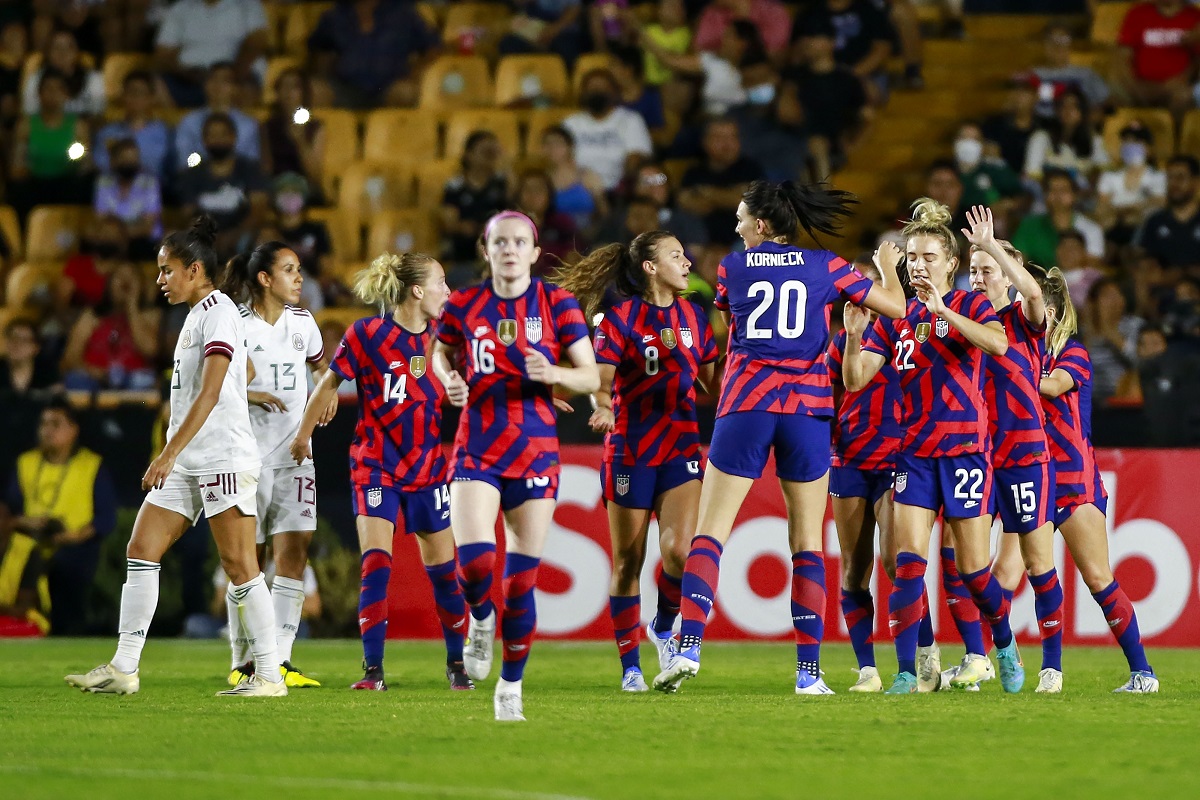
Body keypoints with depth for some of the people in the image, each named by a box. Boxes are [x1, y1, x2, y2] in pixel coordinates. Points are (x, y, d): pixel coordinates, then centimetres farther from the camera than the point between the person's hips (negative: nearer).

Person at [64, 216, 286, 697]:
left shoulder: (218, 312, -11)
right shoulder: (196, 315, 18)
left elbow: (210, 393, -21)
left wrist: (169, 454, -25)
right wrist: (171, 458, 23)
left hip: (223, 457, -10)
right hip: (187, 463, 10)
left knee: (239, 565, -9)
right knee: (142, 549, 4)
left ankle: (269, 675, -5)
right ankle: (123, 669, 5)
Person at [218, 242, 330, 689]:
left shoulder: (301, 321, 8)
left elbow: (321, 365, 26)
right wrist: (248, 395, -17)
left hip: (294, 453, 4)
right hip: (247, 455, -4)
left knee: (293, 554, -7)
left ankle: (280, 660, -7)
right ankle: (242, 662, 10)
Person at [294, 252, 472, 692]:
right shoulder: (367, 334, -11)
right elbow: (329, 384, 0)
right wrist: (303, 436, 8)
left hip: (428, 470, 4)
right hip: (376, 469, -4)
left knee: (443, 570, 8)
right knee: (376, 566, -15)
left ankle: (457, 663, 24)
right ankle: (373, 670, -10)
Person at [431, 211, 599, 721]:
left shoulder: (557, 305, -1)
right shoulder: (463, 305, 4)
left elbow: (591, 377, 1)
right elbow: (441, 352, 22)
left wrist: (553, 373, -19)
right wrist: (450, 382, 1)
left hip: (536, 453, 0)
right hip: (477, 452, 0)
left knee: (522, 580, 0)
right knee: (474, 561, -21)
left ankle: (511, 688, 15)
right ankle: (482, 621, 14)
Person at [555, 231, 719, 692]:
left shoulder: (692, 316, 9)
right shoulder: (620, 318, -5)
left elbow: (713, 382, 16)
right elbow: (600, 379, -13)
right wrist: (604, 407, -33)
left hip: (681, 446, 3)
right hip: (630, 450, -3)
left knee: (679, 550, -17)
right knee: (627, 563, 2)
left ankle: (664, 627, 12)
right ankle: (630, 668, 13)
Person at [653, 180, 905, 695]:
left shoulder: (732, 268, 7)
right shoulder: (825, 267, 6)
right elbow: (897, 307, 11)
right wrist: (887, 266, 30)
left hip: (745, 405, -1)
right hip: (807, 408, 1)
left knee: (710, 533, -1)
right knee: (807, 542, 6)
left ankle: (688, 647, -19)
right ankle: (809, 671, 2)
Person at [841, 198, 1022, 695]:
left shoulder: (969, 305, -1)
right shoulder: (896, 318, 9)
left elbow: (998, 343, -23)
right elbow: (855, 379, 1)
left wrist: (944, 310, -27)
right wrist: (854, 336, -17)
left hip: (964, 449, -3)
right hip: (915, 453, 3)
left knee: (973, 568, 1)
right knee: (908, 562, -11)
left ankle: (1005, 648, 26)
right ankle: (906, 673, -12)